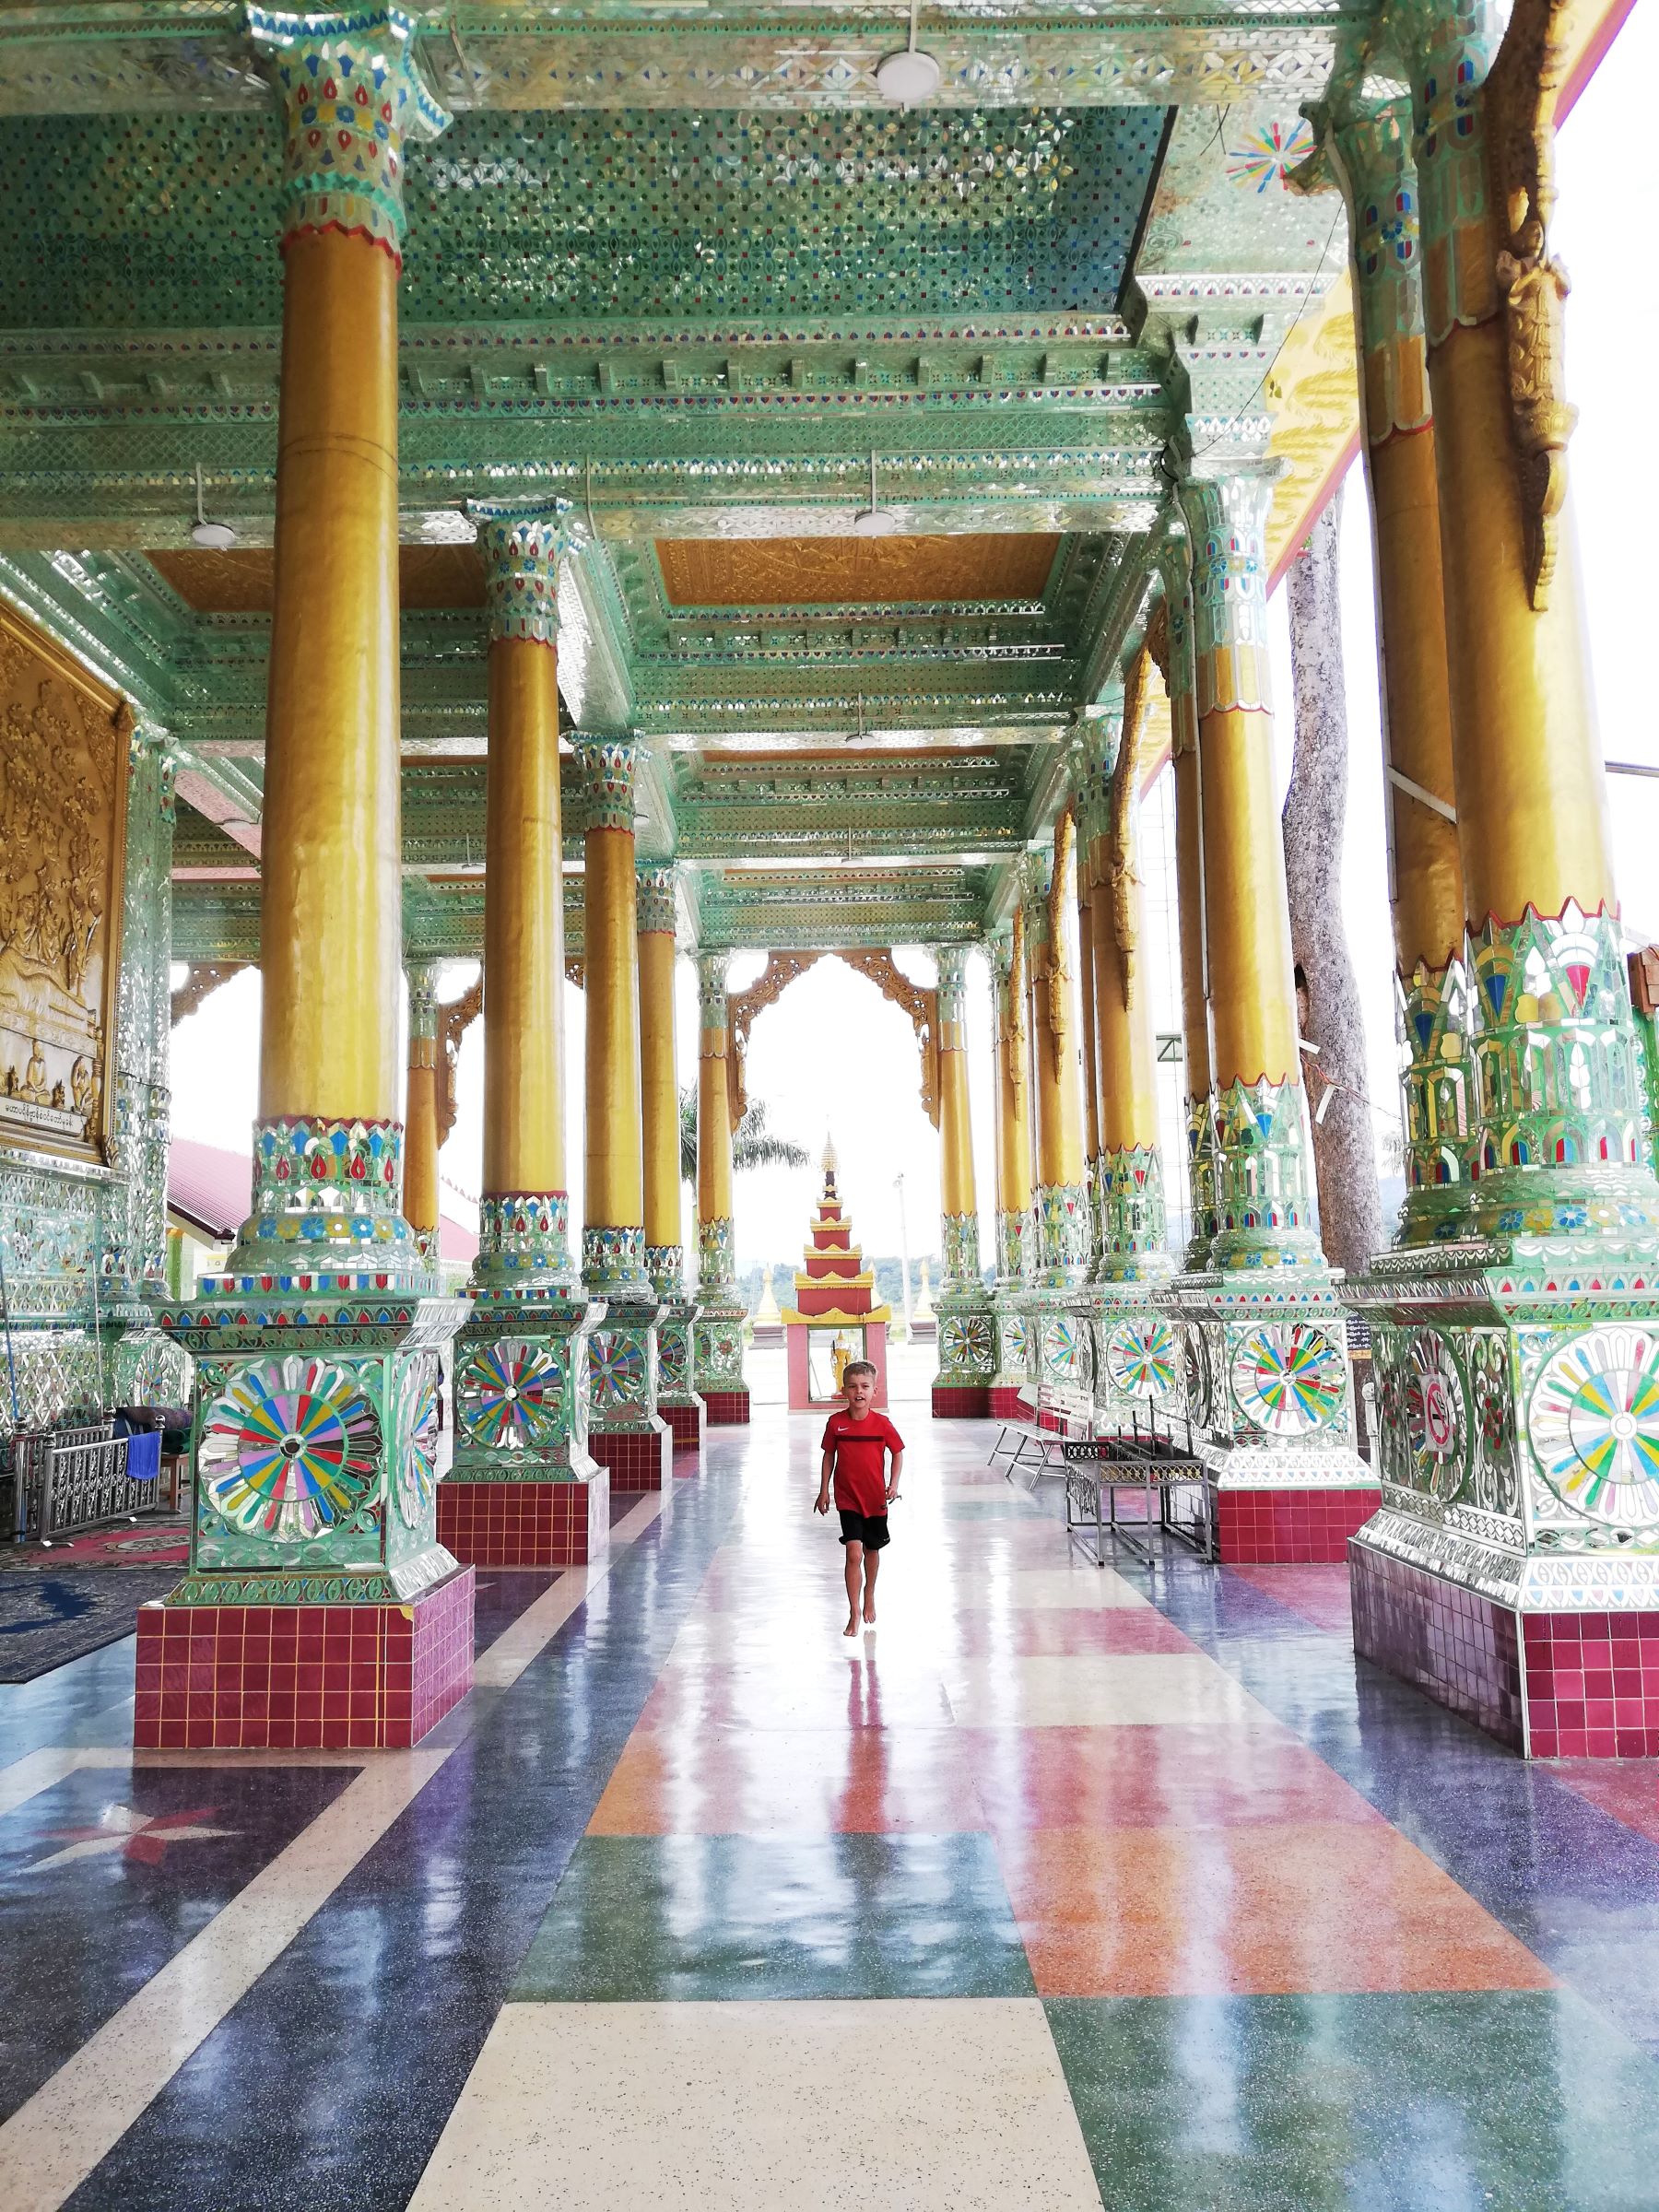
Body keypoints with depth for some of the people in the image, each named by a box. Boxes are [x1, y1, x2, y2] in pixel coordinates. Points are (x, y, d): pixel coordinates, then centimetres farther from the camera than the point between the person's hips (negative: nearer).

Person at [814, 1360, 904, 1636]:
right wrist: (823, 1491, 5)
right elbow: (829, 1456, 4)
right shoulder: (835, 1423, -8)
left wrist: (893, 1484, -8)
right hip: (847, 1499, -1)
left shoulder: (882, 1423, -9)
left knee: (872, 1550, 17)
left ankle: (869, 1595, 43)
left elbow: (898, 1452, 3)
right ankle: (854, 1614, -3)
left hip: (876, 1498, 1)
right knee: (854, 1553, -12)